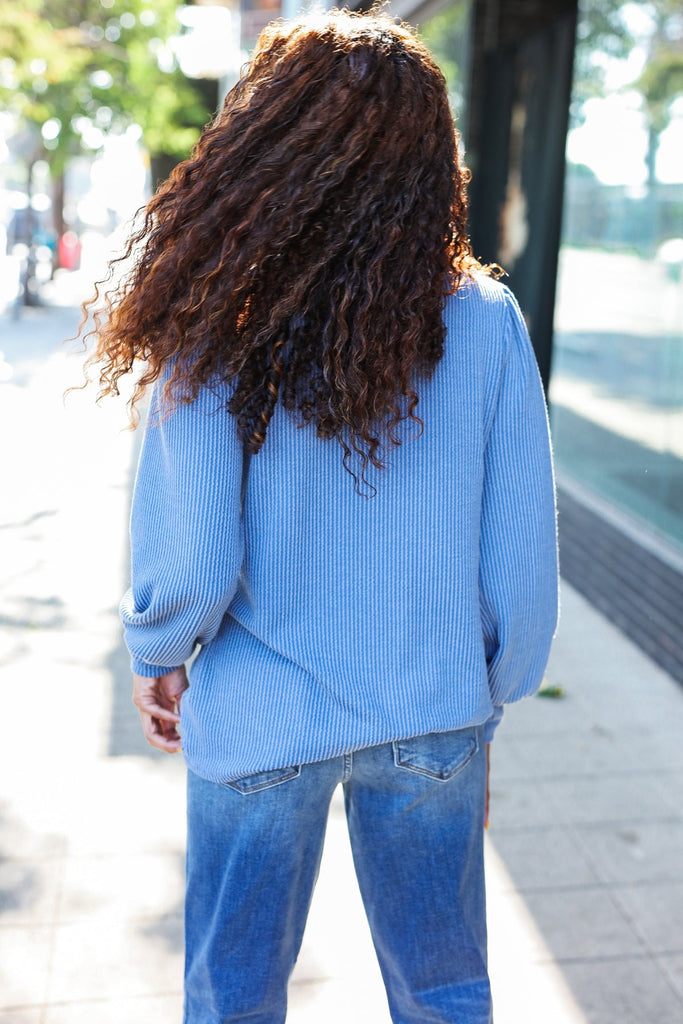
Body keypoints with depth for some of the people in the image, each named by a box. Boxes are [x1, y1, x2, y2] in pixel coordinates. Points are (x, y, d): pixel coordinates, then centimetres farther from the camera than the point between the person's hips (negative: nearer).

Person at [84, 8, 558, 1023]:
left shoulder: (218, 330, -15)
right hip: (435, 715, 2)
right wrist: (493, 695, 9)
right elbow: (523, 557, -7)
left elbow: (191, 563, -16)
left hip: (260, 721, -1)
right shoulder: (485, 322, -10)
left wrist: (157, 657, 6)